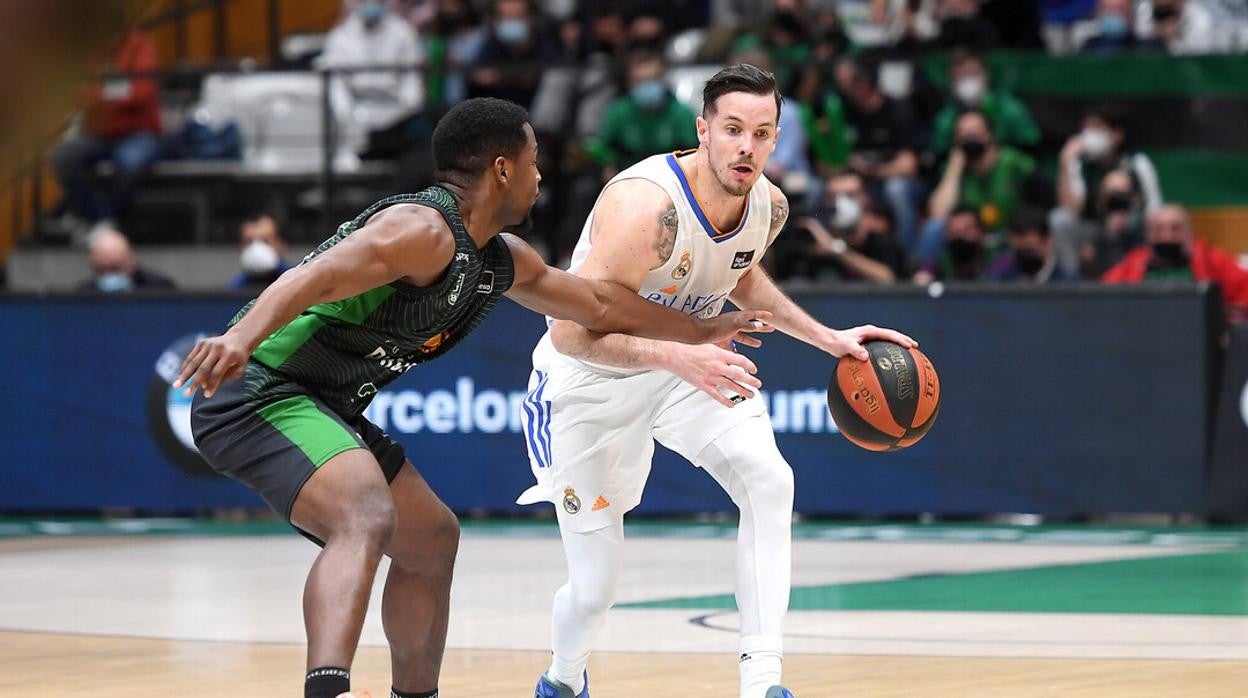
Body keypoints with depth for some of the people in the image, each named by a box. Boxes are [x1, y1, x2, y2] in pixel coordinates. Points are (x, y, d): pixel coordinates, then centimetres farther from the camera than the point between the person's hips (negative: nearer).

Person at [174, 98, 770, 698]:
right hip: (260, 394, -11)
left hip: (324, 408, 11)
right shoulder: (424, 231, -18)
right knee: (368, 519, -34)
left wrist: (699, 331, 40)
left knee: (431, 539, 21)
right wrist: (239, 339, -50)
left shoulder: (500, 262, 14)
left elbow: (598, 304, 30)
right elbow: (312, 279, -33)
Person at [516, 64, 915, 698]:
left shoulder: (768, 207, -11)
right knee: (594, 586, 1)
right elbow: (571, 333, -36)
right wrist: (676, 357, -48)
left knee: (769, 480, -23)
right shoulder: (647, 206, -35)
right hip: (588, 382, -5)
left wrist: (827, 339, 6)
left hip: (687, 363, 5)